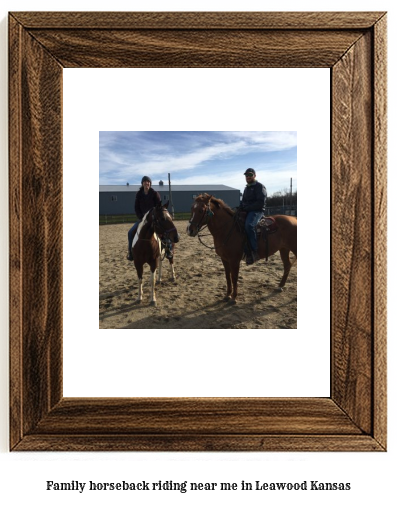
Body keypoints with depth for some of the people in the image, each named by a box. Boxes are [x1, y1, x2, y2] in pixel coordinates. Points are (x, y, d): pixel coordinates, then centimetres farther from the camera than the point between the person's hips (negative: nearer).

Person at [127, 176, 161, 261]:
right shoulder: (139, 194, 2)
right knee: (131, 232, -9)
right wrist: (141, 218, -9)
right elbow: (136, 208, 4)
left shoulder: (155, 194, -7)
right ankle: (131, 253, 1)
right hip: (142, 218, 4)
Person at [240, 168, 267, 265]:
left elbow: (261, 203, -14)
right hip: (246, 212, 9)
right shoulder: (246, 188, 24)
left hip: (257, 211, -9)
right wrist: (240, 208, 7)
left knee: (249, 225, -36)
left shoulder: (260, 187, -4)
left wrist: (247, 207, -17)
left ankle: (254, 251, -34)